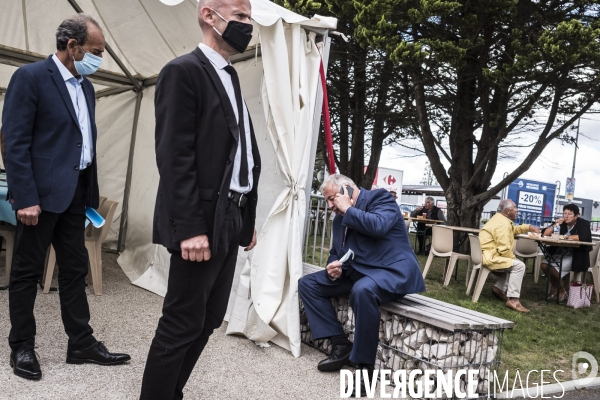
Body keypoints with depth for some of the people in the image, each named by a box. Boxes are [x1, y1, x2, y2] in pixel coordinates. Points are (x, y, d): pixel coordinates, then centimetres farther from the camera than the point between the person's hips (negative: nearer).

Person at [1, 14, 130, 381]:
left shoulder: (86, 87, 14)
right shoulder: (30, 77, -9)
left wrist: (92, 193, 13)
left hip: (75, 194, 7)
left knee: (75, 270, 11)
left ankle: (82, 344, 21)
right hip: (42, 194, -7)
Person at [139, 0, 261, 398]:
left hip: (230, 221, 9)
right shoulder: (183, 71, -8)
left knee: (209, 319, 15)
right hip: (202, 223, -9)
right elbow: (174, 156, -16)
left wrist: (248, 217, 14)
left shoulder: (230, 76, 18)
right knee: (182, 324, 1)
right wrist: (189, 227, -21)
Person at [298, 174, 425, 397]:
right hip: (355, 273, 9)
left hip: (390, 271, -8)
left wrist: (348, 209, -16)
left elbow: (378, 226, -28)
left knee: (363, 290, -39)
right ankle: (341, 344, -1)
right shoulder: (340, 218, 13)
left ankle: (365, 366, -24)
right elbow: (336, 251, 17)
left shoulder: (379, 198, -8)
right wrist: (333, 267, -6)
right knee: (308, 284, 2)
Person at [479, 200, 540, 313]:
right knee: (519, 265, -18)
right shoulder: (503, 224, -18)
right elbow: (504, 249, -22)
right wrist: (513, 258, -6)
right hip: (490, 257, -11)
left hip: (489, 255, 11)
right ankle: (513, 300, -19)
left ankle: (499, 288, 16)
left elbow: (513, 229, 35)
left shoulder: (500, 219, 16)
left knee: (515, 264, 21)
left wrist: (528, 227, 22)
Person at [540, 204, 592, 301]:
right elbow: (545, 234, 1)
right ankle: (555, 289, 1)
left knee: (553, 268, -25)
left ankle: (562, 292, -2)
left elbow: (584, 237, -28)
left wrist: (565, 237, -22)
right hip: (560, 253, 6)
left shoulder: (583, 224, -6)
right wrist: (555, 224, -12)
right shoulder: (562, 223, 7)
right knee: (544, 265, -17)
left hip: (576, 256, -6)